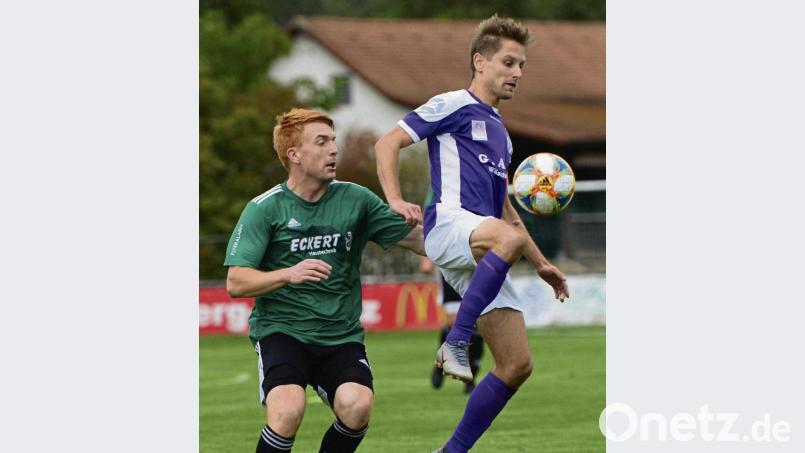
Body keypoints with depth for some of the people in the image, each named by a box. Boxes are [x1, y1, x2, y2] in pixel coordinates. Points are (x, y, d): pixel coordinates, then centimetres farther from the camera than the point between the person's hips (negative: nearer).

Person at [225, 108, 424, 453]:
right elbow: (235, 283, -9)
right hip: (281, 330, -3)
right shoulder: (265, 208, -2)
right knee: (289, 409, -31)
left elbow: (414, 239, 12)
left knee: (357, 406, -26)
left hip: (341, 336, 3)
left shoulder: (355, 199, 7)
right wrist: (288, 274, -26)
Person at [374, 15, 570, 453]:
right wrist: (395, 200, -18)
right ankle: (455, 344, -34)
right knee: (508, 237, -42)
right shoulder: (453, 106, 5)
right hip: (448, 226, -8)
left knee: (517, 365, -2)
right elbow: (387, 144, -2)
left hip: (482, 256, 8)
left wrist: (541, 264, 33)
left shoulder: (500, 132, 29)